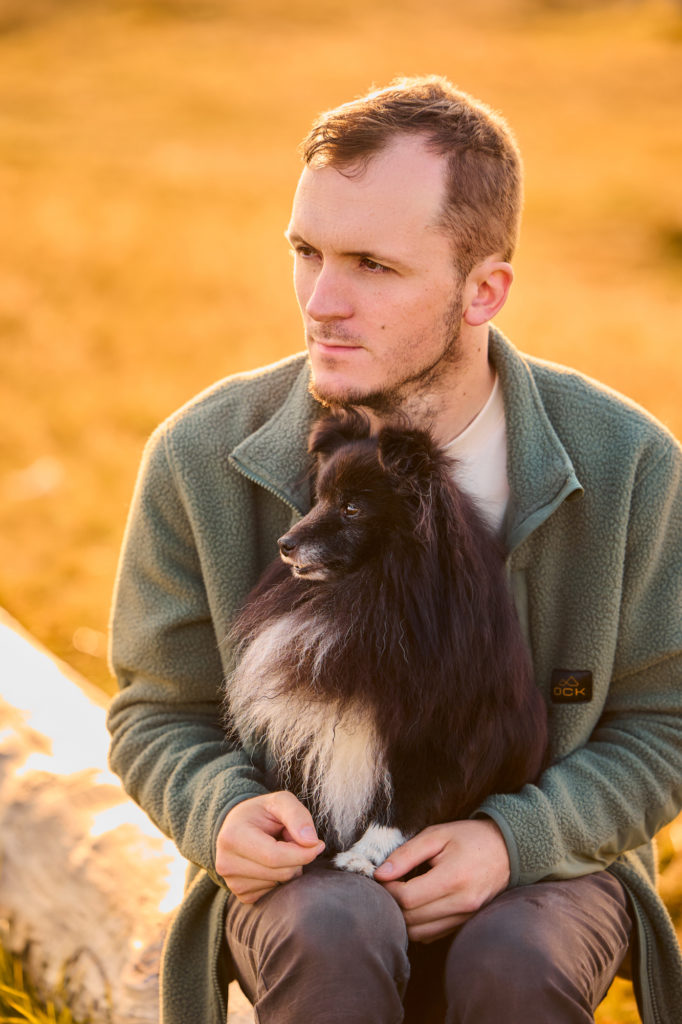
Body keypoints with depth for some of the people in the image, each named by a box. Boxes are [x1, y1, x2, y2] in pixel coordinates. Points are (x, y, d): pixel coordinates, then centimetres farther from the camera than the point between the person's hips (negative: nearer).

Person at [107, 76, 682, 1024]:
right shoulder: (203, 457, -10)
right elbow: (158, 715, 3)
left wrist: (512, 839, -19)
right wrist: (222, 812, -20)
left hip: (539, 859, 0)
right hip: (304, 870, 0)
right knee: (333, 939, -34)